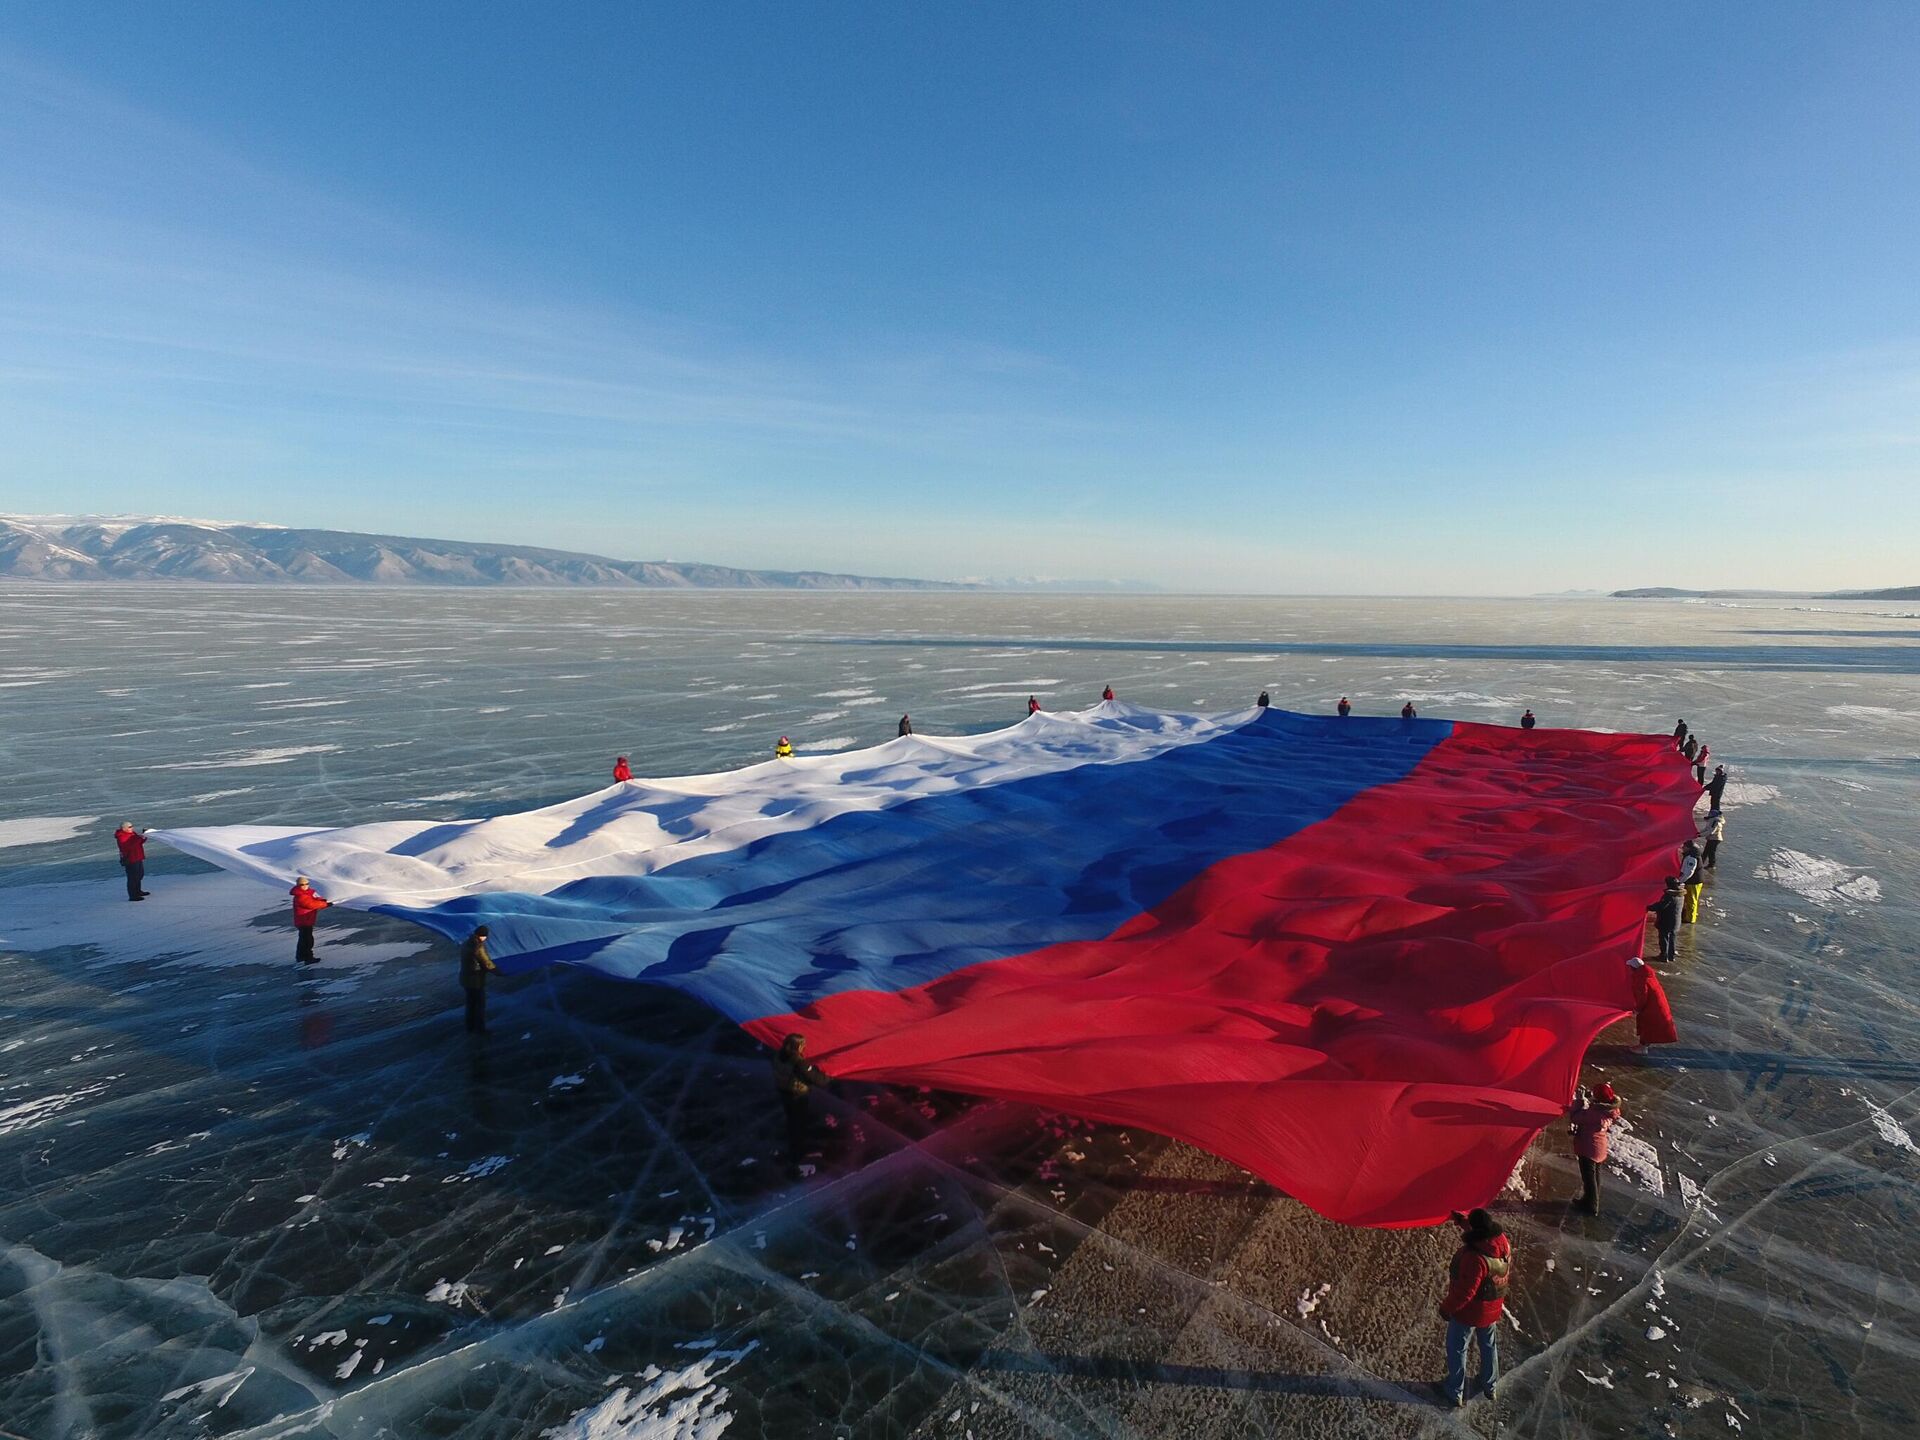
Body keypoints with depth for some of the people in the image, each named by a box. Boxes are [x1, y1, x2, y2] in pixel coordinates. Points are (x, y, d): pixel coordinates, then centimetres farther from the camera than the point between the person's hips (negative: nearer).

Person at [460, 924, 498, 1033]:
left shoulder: (466, 944, 5)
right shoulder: (478, 947, -23)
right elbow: (487, 963, -18)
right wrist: (499, 971, -3)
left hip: (465, 978, 8)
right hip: (476, 980, -8)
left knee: (470, 1004, 19)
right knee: (480, 1005, 5)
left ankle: (470, 1028, 27)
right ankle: (480, 1029, 12)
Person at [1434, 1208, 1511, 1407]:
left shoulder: (1475, 1258, -40)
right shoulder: (1503, 1242, -18)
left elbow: (1464, 1292, -30)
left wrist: (1446, 1308, -15)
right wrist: (1462, 1218, 4)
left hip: (1469, 1311, -7)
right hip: (1492, 1308, 7)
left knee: (1456, 1349, 15)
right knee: (1488, 1345, 29)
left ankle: (1455, 1392, 30)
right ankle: (1489, 1385, 48)